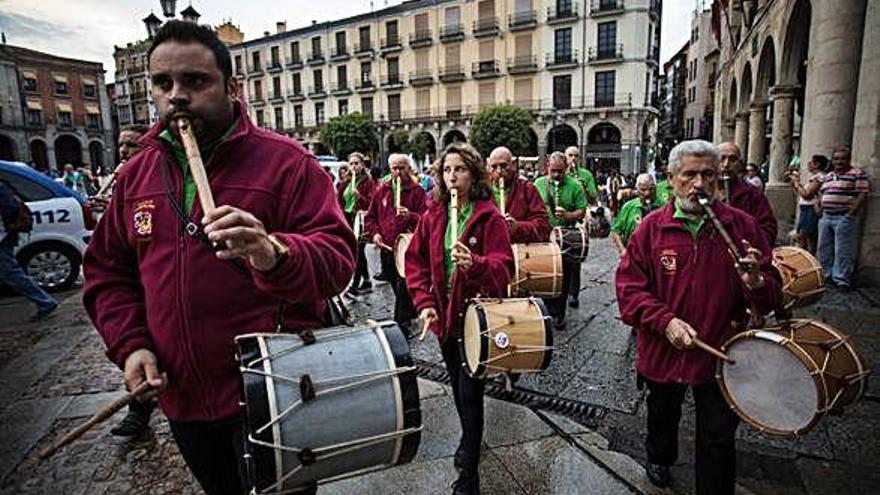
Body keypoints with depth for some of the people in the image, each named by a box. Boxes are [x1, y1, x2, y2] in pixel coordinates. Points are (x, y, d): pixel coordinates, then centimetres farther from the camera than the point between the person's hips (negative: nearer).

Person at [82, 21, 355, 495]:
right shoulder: (136, 174, 6)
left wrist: (275, 255, -38)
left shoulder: (286, 161, -11)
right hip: (181, 396, 6)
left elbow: (337, 256, -18)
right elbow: (106, 270, 13)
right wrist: (129, 344, -2)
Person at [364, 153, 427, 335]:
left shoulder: (417, 191, -1)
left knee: (402, 288, -9)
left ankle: (401, 325, 0)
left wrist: (410, 216, -29)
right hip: (387, 248, 5)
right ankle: (411, 312, 37)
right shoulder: (382, 190, 12)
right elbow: (370, 216, 16)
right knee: (396, 286, 17)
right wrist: (374, 233, -1)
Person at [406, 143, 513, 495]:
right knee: (457, 386, 21)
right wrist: (424, 303, -7)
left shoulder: (490, 217, -10)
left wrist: (474, 264, -38)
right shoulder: (432, 216, 2)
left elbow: (503, 268, -18)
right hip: (444, 315, 5)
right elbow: (415, 262, 4)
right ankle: (470, 440, 48)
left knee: (470, 392, -1)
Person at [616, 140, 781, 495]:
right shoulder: (652, 227, -8)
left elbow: (771, 297, -4)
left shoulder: (742, 226, -6)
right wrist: (665, 321, -22)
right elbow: (629, 287, -9)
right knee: (662, 416, 26)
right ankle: (659, 459, 56)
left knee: (719, 439, 12)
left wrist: (756, 283, -27)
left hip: (722, 354, 0)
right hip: (663, 350, 1)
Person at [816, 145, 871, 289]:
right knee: (824, 249, 11)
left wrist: (850, 215, -17)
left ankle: (841, 280, -1)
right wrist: (820, 212, 9)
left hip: (844, 218, -7)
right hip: (825, 217, 7)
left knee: (843, 251, -6)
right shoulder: (827, 176, 17)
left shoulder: (857, 174, -5)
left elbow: (863, 195, -12)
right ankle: (827, 275, 22)